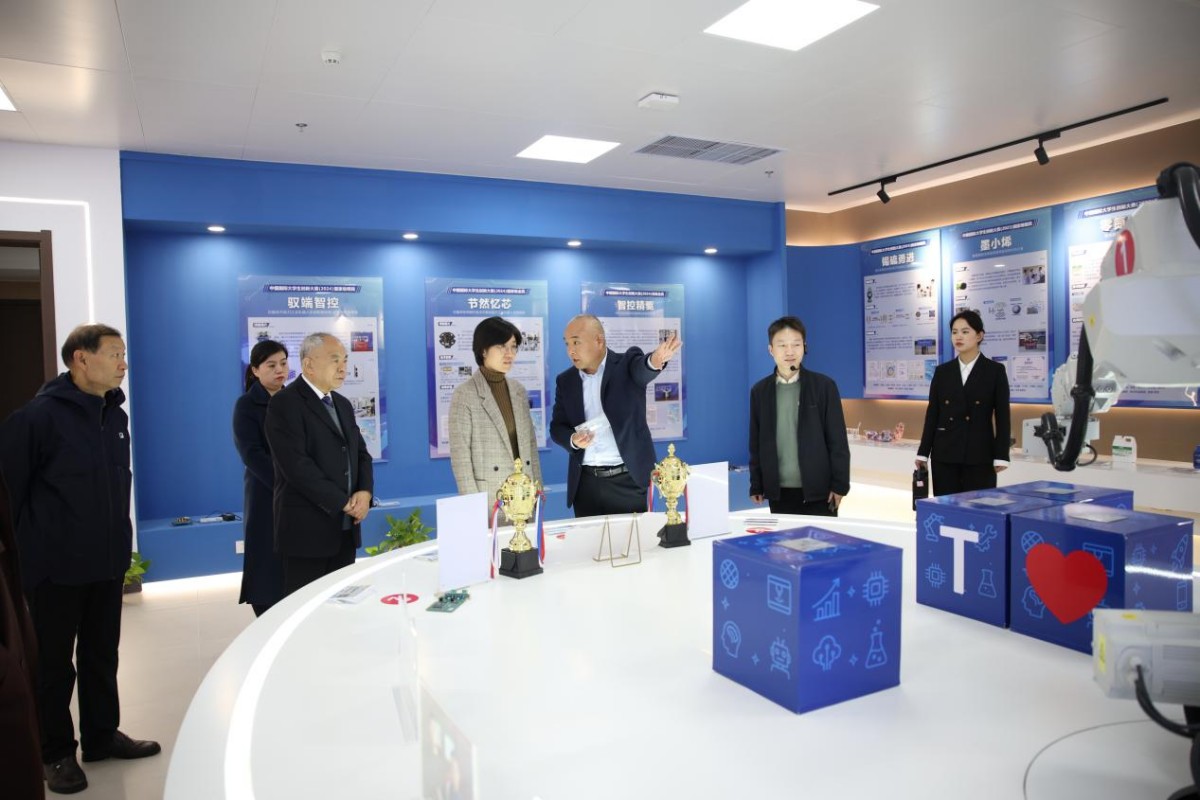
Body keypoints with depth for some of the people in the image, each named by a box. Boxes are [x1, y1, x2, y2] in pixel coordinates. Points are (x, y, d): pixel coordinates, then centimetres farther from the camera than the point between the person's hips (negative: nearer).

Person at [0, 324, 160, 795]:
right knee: (55, 663, 10)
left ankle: (101, 736, 32)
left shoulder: (116, 416, 5)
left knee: (102, 655, 17)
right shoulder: (38, 416, -15)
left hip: (107, 562, 6)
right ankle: (56, 753, 26)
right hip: (56, 567, -6)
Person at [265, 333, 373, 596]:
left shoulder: (343, 404, 15)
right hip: (307, 529, -7)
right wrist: (343, 503, -15)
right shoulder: (285, 404, -10)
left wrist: (364, 492, -6)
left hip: (346, 528, 7)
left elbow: (361, 454, 14)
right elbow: (296, 465, -19)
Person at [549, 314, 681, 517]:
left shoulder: (626, 364, -3)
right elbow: (557, 427, 9)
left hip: (629, 480, -3)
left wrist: (655, 361, -49)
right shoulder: (565, 380, 7)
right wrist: (572, 439, -14)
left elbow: (642, 369, -26)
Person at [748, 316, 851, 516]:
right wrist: (756, 486, 6)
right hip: (778, 492, 2)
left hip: (818, 490, -2)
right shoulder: (759, 391, 5)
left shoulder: (824, 386, -2)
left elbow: (837, 441, -3)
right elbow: (756, 444, 8)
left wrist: (839, 484, -6)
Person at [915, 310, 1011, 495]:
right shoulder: (942, 371, 7)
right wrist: (923, 452, 4)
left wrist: (1001, 456, -8)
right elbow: (932, 413, 7)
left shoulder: (995, 371, 0)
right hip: (944, 452, 3)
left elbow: (1002, 416, -2)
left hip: (980, 454, -2)